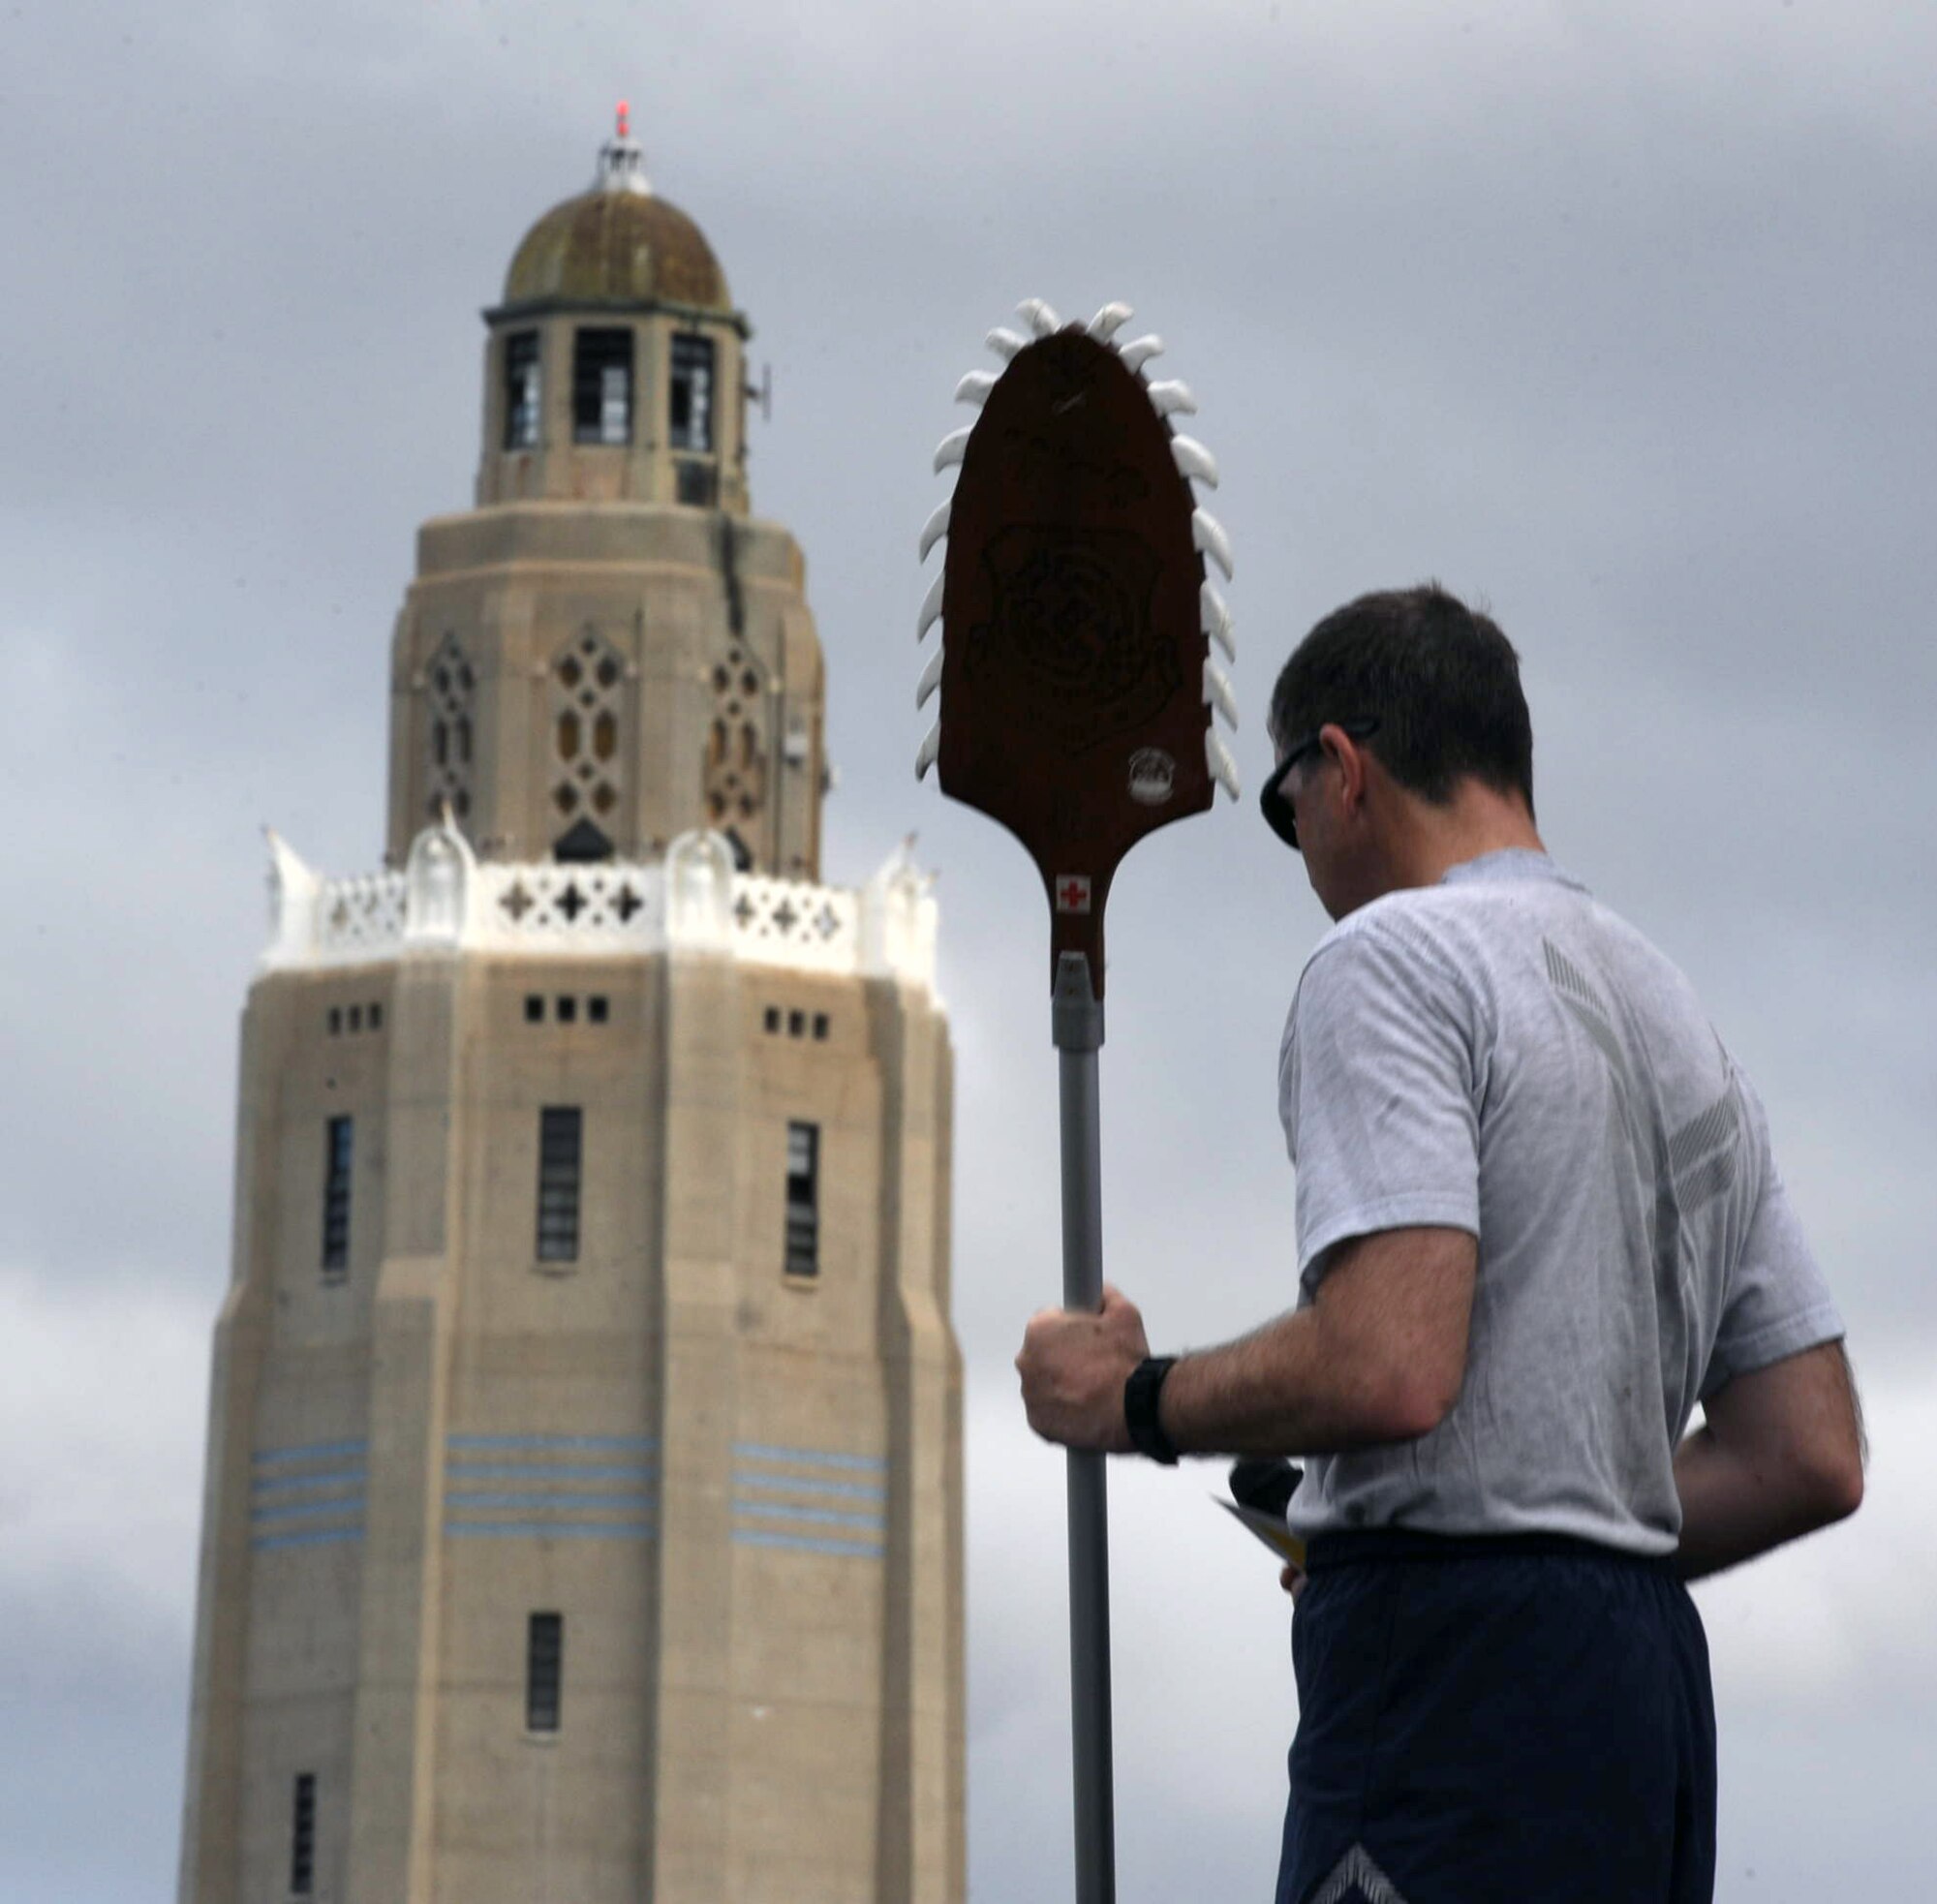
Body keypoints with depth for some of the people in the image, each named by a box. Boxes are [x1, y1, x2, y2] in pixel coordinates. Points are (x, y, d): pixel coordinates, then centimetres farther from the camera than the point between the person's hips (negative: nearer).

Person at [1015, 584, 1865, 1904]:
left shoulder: (1397, 956, -4)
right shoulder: (1684, 1019, 23)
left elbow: (1389, 1368, -19)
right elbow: (1813, 1459, 19)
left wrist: (1130, 1401, -3)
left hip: (1464, 1663, -9)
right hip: (1653, 1667, 9)